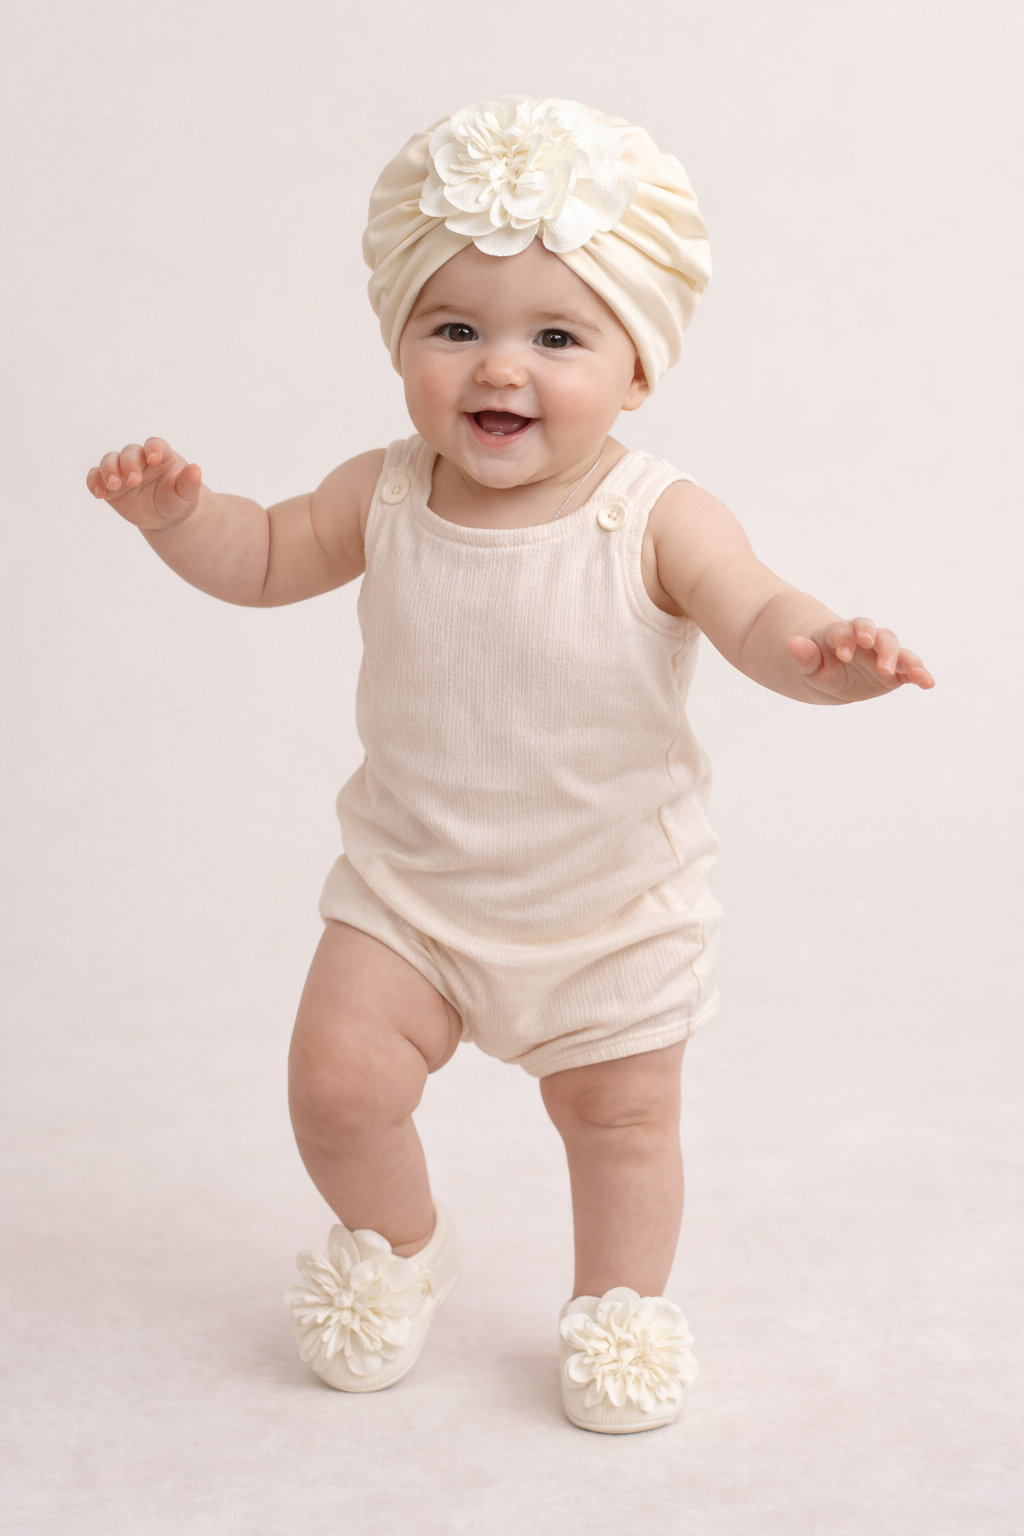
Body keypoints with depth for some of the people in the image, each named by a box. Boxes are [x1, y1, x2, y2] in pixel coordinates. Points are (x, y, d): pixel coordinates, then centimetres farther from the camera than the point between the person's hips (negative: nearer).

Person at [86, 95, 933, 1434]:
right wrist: (176, 509, -14)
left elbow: (757, 617, -30)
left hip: (616, 907, -2)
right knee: (339, 1078, -5)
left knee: (621, 1118, 12)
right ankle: (401, 1250, 27)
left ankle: (620, 1308, 39)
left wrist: (823, 652, -53)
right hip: (411, 884, 2)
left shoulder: (660, 520, -20)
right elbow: (267, 558, 6)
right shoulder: (384, 498, -9)